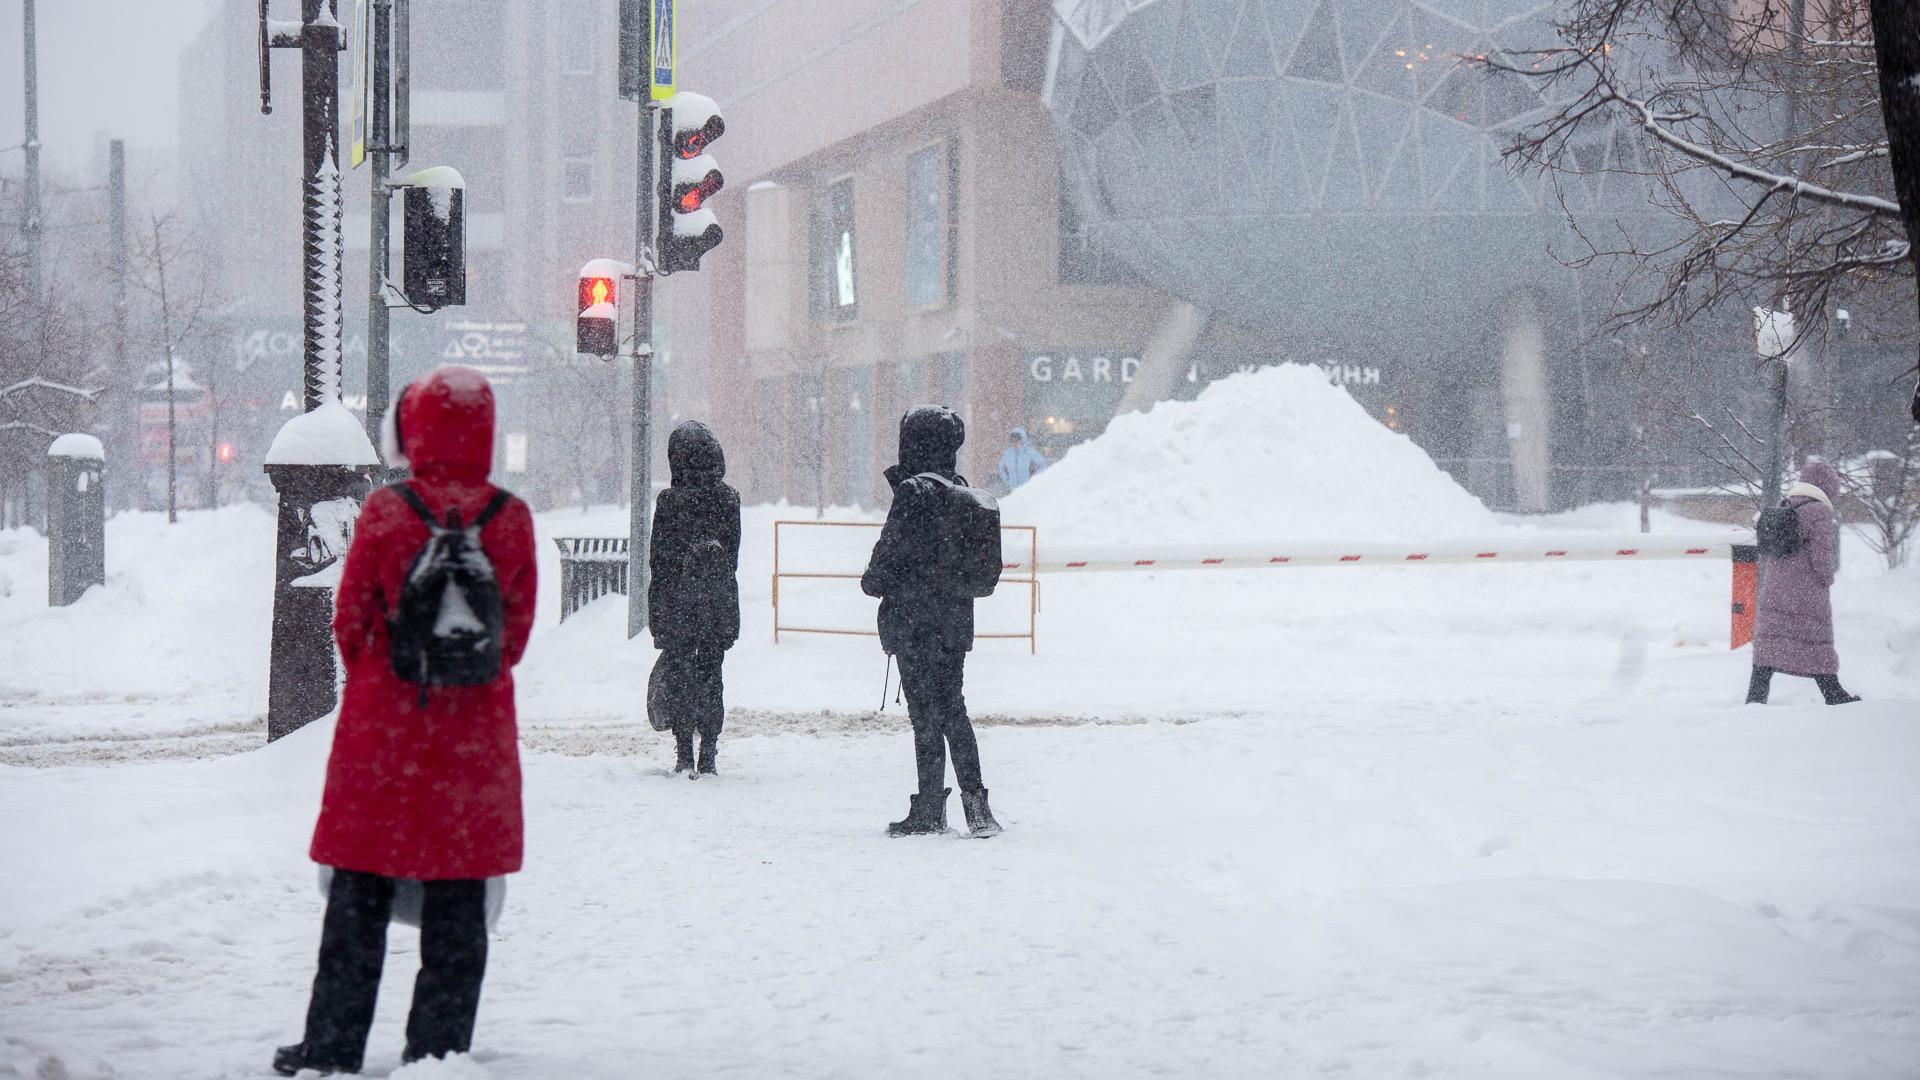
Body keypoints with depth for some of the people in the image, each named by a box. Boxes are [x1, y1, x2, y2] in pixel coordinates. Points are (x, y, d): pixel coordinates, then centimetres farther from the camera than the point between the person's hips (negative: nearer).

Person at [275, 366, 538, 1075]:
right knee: (458, 905, 9)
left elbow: (349, 620, -2)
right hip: (477, 729, 1)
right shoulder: (512, 519, -4)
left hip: (384, 725, -1)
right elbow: (519, 627, 4)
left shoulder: (385, 512, -9)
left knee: (359, 896, 7)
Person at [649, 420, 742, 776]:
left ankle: (684, 756, 0)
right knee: (711, 676, 12)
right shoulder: (729, 499, 0)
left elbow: (659, 559, -8)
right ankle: (708, 757, 10)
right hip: (721, 599, 4)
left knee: (679, 676, 4)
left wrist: (657, 614, -1)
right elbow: (733, 553, 7)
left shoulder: (670, 501, -12)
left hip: (679, 601, -4)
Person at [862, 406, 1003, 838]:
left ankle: (929, 810, 4)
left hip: (915, 621, -7)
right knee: (952, 710, 13)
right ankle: (974, 800, 9)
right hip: (956, 620, 7)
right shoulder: (961, 491, 7)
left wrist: (872, 582, 6)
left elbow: (892, 551, -14)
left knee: (925, 714, -1)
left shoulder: (913, 493, -16)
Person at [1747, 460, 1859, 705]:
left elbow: (1764, 552, 12)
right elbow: (1821, 553, -16)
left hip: (1773, 592, 5)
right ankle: (1833, 695, 18)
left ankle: (1756, 695, -2)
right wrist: (1826, 580, 1)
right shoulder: (1819, 511, -12)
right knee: (1817, 642, 7)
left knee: (1769, 641, 5)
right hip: (1808, 593, -5)